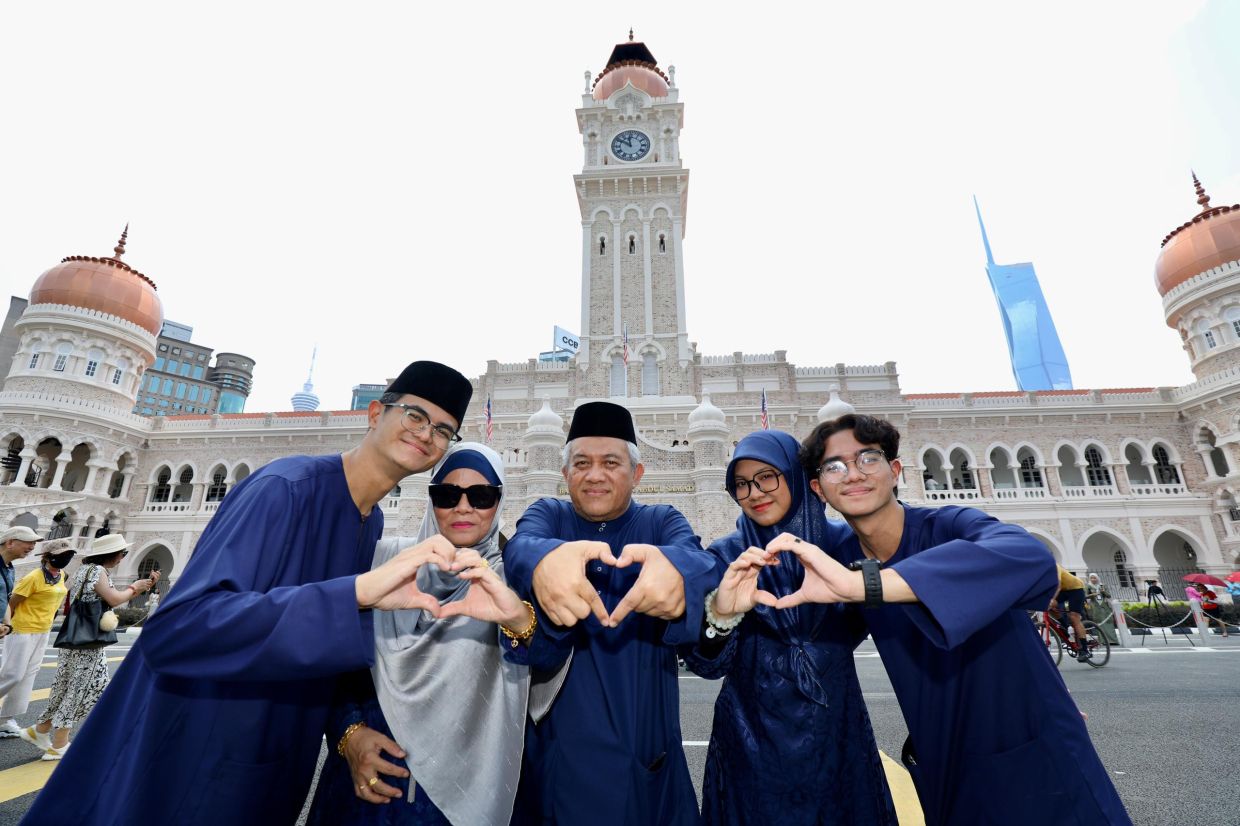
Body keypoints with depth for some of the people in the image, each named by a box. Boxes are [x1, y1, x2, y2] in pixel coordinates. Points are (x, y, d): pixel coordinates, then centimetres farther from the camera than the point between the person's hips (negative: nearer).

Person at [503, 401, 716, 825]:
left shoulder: (662, 520, 0)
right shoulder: (547, 513, 0)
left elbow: (695, 555, -22)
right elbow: (520, 545, -23)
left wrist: (676, 568, -47)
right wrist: (544, 558, -47)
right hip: (557, 740, 0)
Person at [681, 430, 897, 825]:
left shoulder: (842, 542, -6)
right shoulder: (726, 555, -9)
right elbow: (706, 663, -17)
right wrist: (720, 615, -37)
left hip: (836, 734, 2)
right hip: (753, 740, -1)